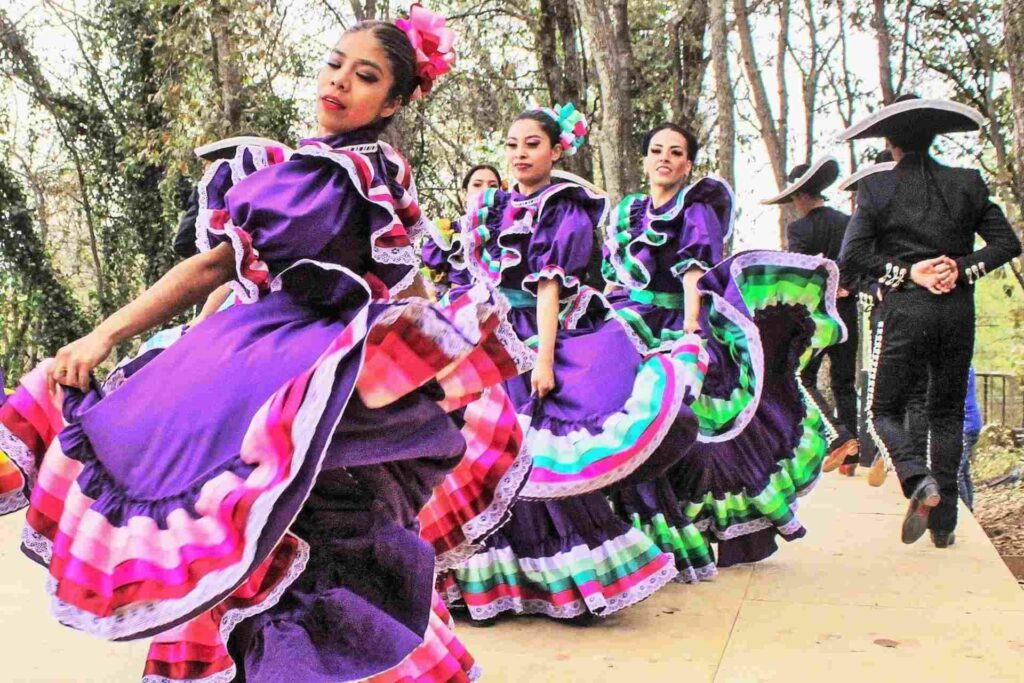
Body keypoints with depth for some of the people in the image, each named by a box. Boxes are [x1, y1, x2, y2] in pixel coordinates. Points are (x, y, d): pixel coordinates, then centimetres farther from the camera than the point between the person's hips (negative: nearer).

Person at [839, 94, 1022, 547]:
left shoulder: (875, 188, -2)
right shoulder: (967, 183, 6)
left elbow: (852, 254, -11)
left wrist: (907, 273, -7)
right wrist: (962, 269, -4)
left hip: (904, 309, -3)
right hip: (957, 311, 3)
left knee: (884, 411, 8)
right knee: (947, 413, 13)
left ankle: (919, 478, -20)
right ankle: (943, 522, 12)